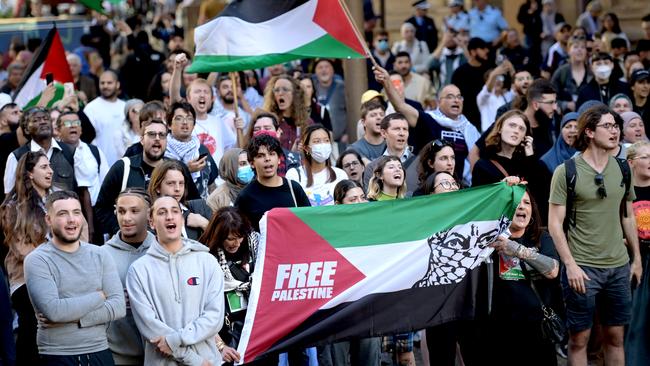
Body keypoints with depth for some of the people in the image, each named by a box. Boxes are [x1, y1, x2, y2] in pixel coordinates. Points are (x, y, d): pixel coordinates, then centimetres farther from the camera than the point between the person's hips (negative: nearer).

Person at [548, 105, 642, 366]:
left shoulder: (622, 169, 7)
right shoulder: (566, 171, -8)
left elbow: (628, 217, 16)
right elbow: (554, 223, -9)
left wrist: (637, 258, 13)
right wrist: (570, 265, -15)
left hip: (619, 266, 5)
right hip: (582, 268, -4)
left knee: (615, 336, 10)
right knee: (579, 338, 2)